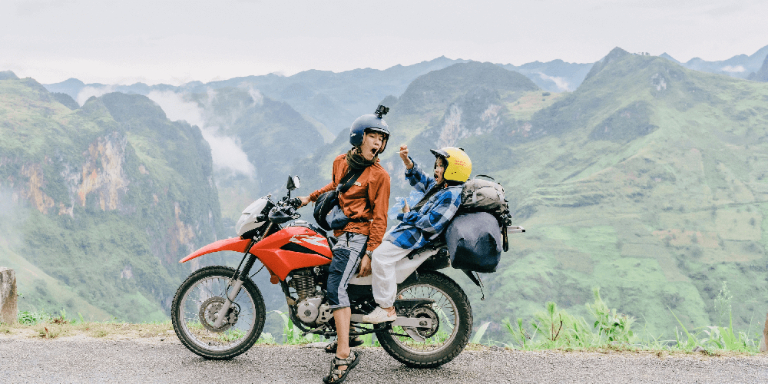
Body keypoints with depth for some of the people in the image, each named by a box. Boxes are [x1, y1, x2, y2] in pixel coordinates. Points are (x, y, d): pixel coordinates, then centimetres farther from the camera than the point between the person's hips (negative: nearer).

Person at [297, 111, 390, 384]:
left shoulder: (379, 175, -10)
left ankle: (344, 355, -27)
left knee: (335, 286, -24)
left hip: (357, 235, -9)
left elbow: (379, 217, -11)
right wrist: (311, 197, 25)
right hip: (339, 233, 9)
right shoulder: (340, 162, 9)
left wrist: (369, 253, -17)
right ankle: (348, 334, 34)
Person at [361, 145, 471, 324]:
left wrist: (409, 215, -13)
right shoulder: (438, 186, 12)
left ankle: (387, 308, -14)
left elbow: (432, 224, -25)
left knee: (381, 255, -22)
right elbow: (420, 179, 26)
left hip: (419, 234, -12)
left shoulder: (451, 195, -20)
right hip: (412, 227, 12)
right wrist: (407, 161, 11)